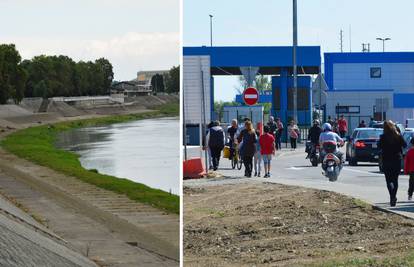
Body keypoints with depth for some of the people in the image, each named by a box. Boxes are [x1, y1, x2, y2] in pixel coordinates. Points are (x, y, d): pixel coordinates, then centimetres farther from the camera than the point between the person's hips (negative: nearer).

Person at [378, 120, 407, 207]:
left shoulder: (383, 137, -11)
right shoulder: (398, 136, -5)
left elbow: (379, 146, -3)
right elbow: (404, 145, 6)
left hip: (387, 161, -2)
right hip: (397, 160, 2)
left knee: (389, 180, 1)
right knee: (395, 179, 15)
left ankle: (392, 196, -22)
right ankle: (393, 198, 15)